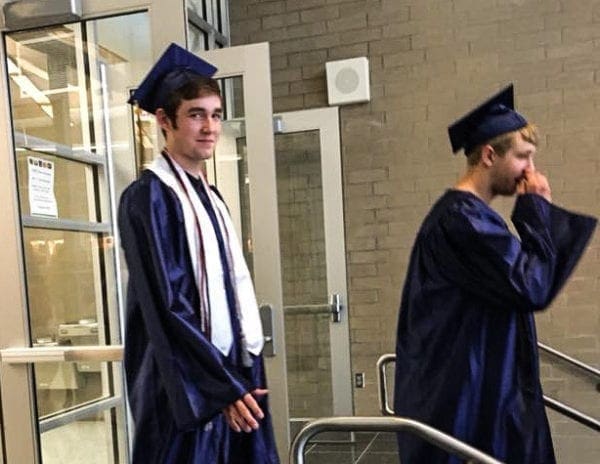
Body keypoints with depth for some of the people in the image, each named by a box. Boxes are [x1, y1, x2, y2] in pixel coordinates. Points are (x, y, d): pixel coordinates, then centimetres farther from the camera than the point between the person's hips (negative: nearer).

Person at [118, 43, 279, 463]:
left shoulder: (210, 197, 12)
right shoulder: (148, 197, -12)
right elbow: (166, 307, -17)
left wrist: (241, 374, 11)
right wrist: (223, 385, -16)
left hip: (232, 372, 8)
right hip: (186, 389, -7)